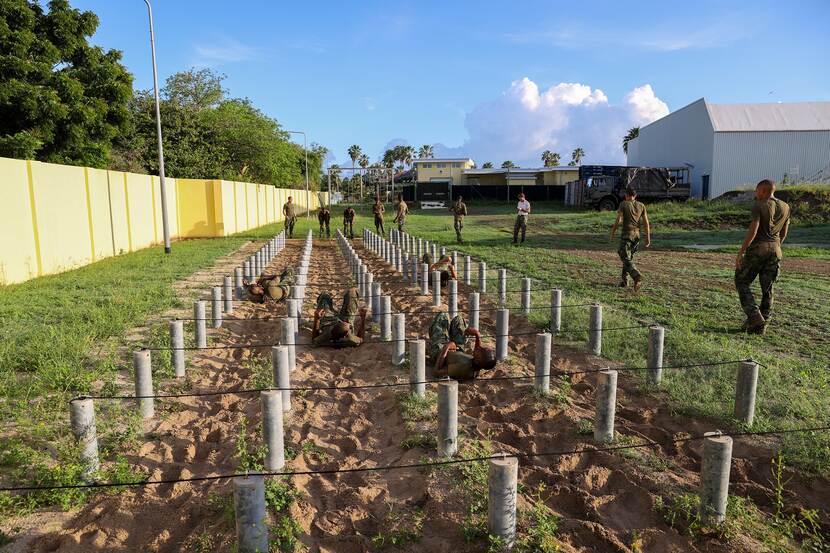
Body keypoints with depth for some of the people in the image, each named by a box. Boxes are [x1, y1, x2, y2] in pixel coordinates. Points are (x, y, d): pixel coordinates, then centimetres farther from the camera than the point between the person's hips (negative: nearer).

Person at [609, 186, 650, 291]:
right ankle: (624, 280, 19)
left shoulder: (623, 204, -4)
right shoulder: (641, 205, 8)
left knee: (626, 259, -7)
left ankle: (637, 277, -28)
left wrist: (612, 233, 0)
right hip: (636, 235, 5)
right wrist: (648, 238, 7)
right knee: (628, 257, 17)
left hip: (626, 234, -5)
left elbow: (618, 220, -9)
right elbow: (646, 223, 5)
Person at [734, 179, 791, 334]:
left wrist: (740, 253, -17)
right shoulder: (785, 207, 9)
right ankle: (761, 326, 13)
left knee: (742, 282, 7)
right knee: (767, 288, 9)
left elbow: (752, 231, -19)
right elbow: (783, 233, 15)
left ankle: (755, 317, -6)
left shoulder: (758, 206, -10)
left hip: (757, 248, -6)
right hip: (774, 250, 6)